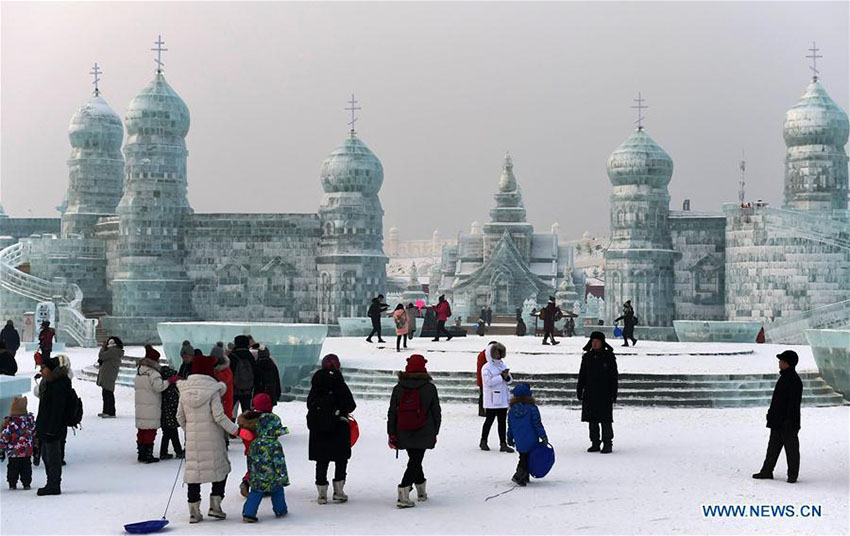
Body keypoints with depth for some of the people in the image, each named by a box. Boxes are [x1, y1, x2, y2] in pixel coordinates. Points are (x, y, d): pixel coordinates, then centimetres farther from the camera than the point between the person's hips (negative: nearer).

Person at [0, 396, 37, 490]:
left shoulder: (9, 423, -13)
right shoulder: (30, 421, -1)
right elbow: (35, 435, 7)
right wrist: (36, 450, 17)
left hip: (13, 452, -3)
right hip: (27, 451, 3)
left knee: (13, 468, 8)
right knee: (26, 468, 11)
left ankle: (12, 484, 10)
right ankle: (26, 484, 10)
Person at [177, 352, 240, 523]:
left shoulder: (185, 390, 4)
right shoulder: (213, 390, -11)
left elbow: (180, 416, 9)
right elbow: (218, 416, -15)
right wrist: (235, 430, -10)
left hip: (192, 438, 4)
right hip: (212, 437, -4)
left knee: (193, 469, 9)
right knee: (220, 467, 12)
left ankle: (194, 511, 8)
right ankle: (215, 505, 6)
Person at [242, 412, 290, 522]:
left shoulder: (254, 444, 2)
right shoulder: (275, 445, -15)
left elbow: (250, 461, 12)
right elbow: (279, 463, -14)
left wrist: (251, 474, 24)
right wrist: (284, 478, -5)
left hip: (256, 479, 3)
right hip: (273, 480, -3)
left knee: (255, 494, 9)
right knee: (278, 492, 19)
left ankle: (248, 514, -2)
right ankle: (280, 511, 31)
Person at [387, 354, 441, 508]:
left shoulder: (398, 388, 1)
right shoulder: (430, 388, -4)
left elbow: (392, 413, 2)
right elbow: (436, 412, 1)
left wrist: (391, 434, 6)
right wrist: (435, 432, 12)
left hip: (404, 435, 3)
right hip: (423, 434, -3)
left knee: (415, 460, 20)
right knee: (416, 461, -1)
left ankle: (421, 491, 30)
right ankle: (403, 491, -17)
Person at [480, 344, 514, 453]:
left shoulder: (502, 365, 13)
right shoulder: (486, 368, -9)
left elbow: (510, 380, 15)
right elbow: (488, 382, -20)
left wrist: (507, 377, -9)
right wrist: (501, 376, -18)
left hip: (503, 398, 7)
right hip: (492, 400, -7)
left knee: (502, 421, 6)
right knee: (489, 420, 3)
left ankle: (503, 444, 7)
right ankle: (483, 442, 18)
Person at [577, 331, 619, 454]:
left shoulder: (609, 357, -1)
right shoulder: (587, 357, 10)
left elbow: (614, 376, -1)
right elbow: (582, 375, 14)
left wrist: (613, 393, -6)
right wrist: (579, 391, 8)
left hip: (605, 394, -4)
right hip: (590, 394, 4)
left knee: (605, 420, -4)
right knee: (592, 420, 7)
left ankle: (607, 444, 2)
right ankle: (595, 443, 15)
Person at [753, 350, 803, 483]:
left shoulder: (794, 380, -16)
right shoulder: (784, 377, 14)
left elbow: (793, 402, -20)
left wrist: (789, 420, -22)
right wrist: (771, 414, 21)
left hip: (788, 422, -10)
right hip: (778, 421, 10)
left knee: (791, 448, 0)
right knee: (773, 446, 12)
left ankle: (793, 475, 8)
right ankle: (766, 471, 17)